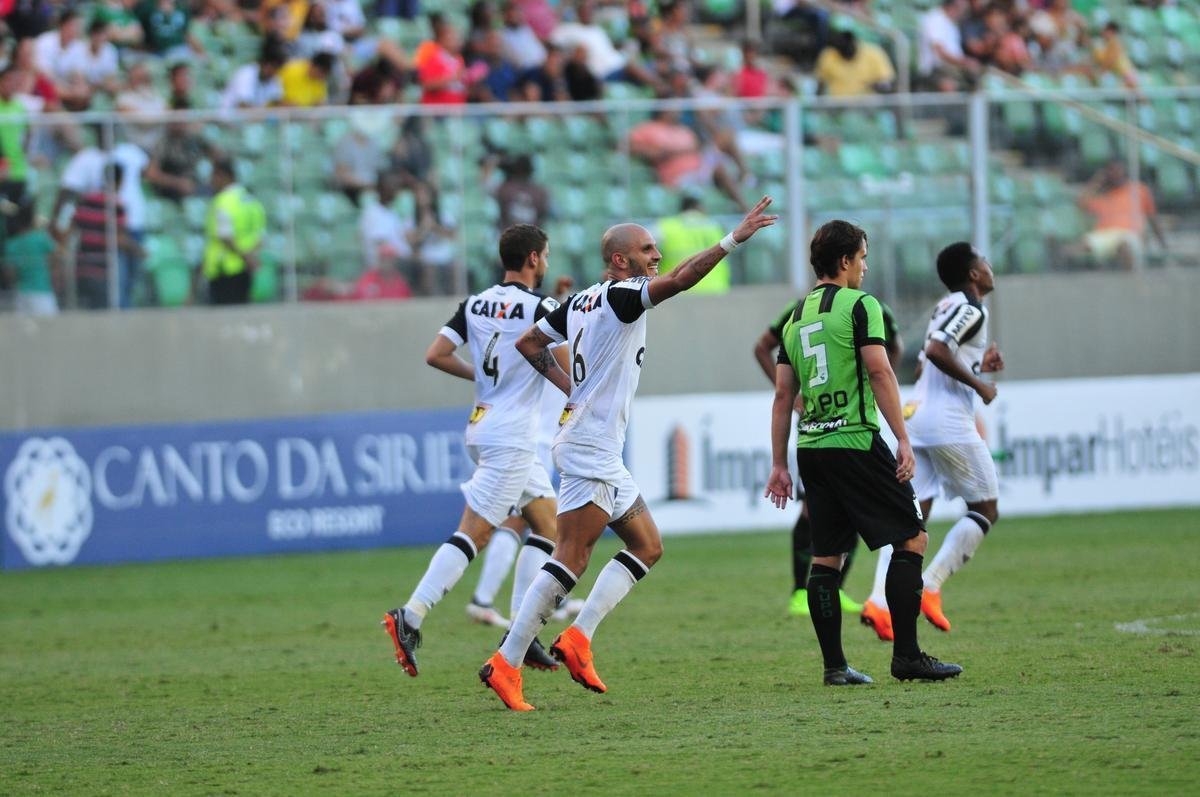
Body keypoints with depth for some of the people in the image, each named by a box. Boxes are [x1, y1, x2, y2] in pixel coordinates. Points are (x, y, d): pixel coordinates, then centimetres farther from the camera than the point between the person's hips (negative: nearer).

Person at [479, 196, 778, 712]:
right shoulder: (620, 296, -11)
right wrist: (735, 239, -24)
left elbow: (529, 344, 22)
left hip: (604, 455, 10)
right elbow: (679, 280, -25)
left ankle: (578, 638, 4)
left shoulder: (580, 302, 14)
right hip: (590, 450, -10)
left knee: (647, 547, 12)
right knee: (572, 559, -12)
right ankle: (506, 664, -15)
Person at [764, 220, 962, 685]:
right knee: (912, 539, -2)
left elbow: (783, 394, 15)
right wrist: (903, 440, -14)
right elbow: (879, 372, -14)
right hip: (855, 443, -7)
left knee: (826, 558, 9)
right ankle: (906, 656, -7)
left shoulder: (796, 318, 16)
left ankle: (834, 665, 6)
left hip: (811, 448, 7)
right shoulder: (859, 305, -5)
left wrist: (779, 465, 18)